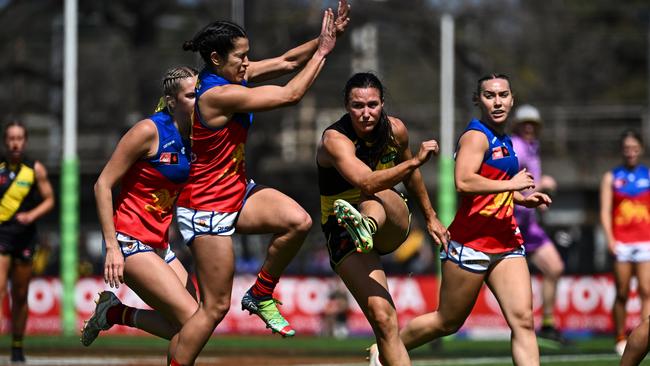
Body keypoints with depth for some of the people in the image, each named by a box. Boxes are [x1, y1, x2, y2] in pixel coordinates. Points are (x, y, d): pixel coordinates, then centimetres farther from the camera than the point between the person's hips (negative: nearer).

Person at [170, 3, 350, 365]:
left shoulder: (232, 75, 1)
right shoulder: (218, 94, -25)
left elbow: (286, 63, 6)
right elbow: (290, 94, -23)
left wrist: (326, 37, -7)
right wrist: (323, 50, -14)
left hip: (238, 191, 9)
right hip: (209, 206, -9)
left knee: (299, 221, -13)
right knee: (216, 307, -5)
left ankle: (261, 295, 6)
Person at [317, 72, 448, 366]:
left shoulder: (395, 130, -3)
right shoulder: (335, 140, -21)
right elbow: (366, 182, -39)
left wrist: (431, 217, 27)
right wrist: (416, 161, -46)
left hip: (393, 225, 3)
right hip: (343, 231, -3)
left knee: (376, 200, -35)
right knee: (382, 319, -20)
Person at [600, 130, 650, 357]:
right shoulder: (611, 178, 7)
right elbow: (605, 211, 2)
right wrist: (609, 238, -11)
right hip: (621, 242, 0)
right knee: (622, 293, 4)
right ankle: (620, 340, 15)